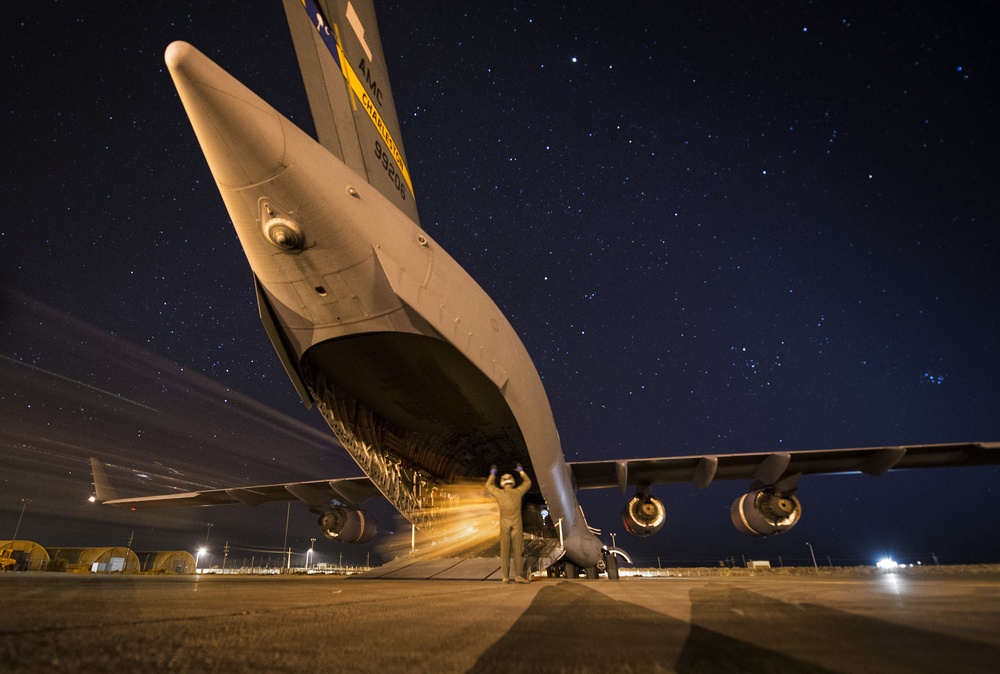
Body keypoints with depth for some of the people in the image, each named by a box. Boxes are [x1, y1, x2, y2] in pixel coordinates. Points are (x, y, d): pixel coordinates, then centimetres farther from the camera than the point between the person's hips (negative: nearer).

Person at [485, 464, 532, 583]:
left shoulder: (499, 493, -2)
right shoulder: (518, 492, 0)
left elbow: (488, 486, 18)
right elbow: (528, 483, 18)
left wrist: (492, 474, 27)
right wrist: (521, 471, 29)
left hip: (504, 526, 0)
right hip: (517, 525, 0)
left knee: (504, 551, 5)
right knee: (518, 551, 3)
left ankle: (506, 577, 5)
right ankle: (518, 575, -1)